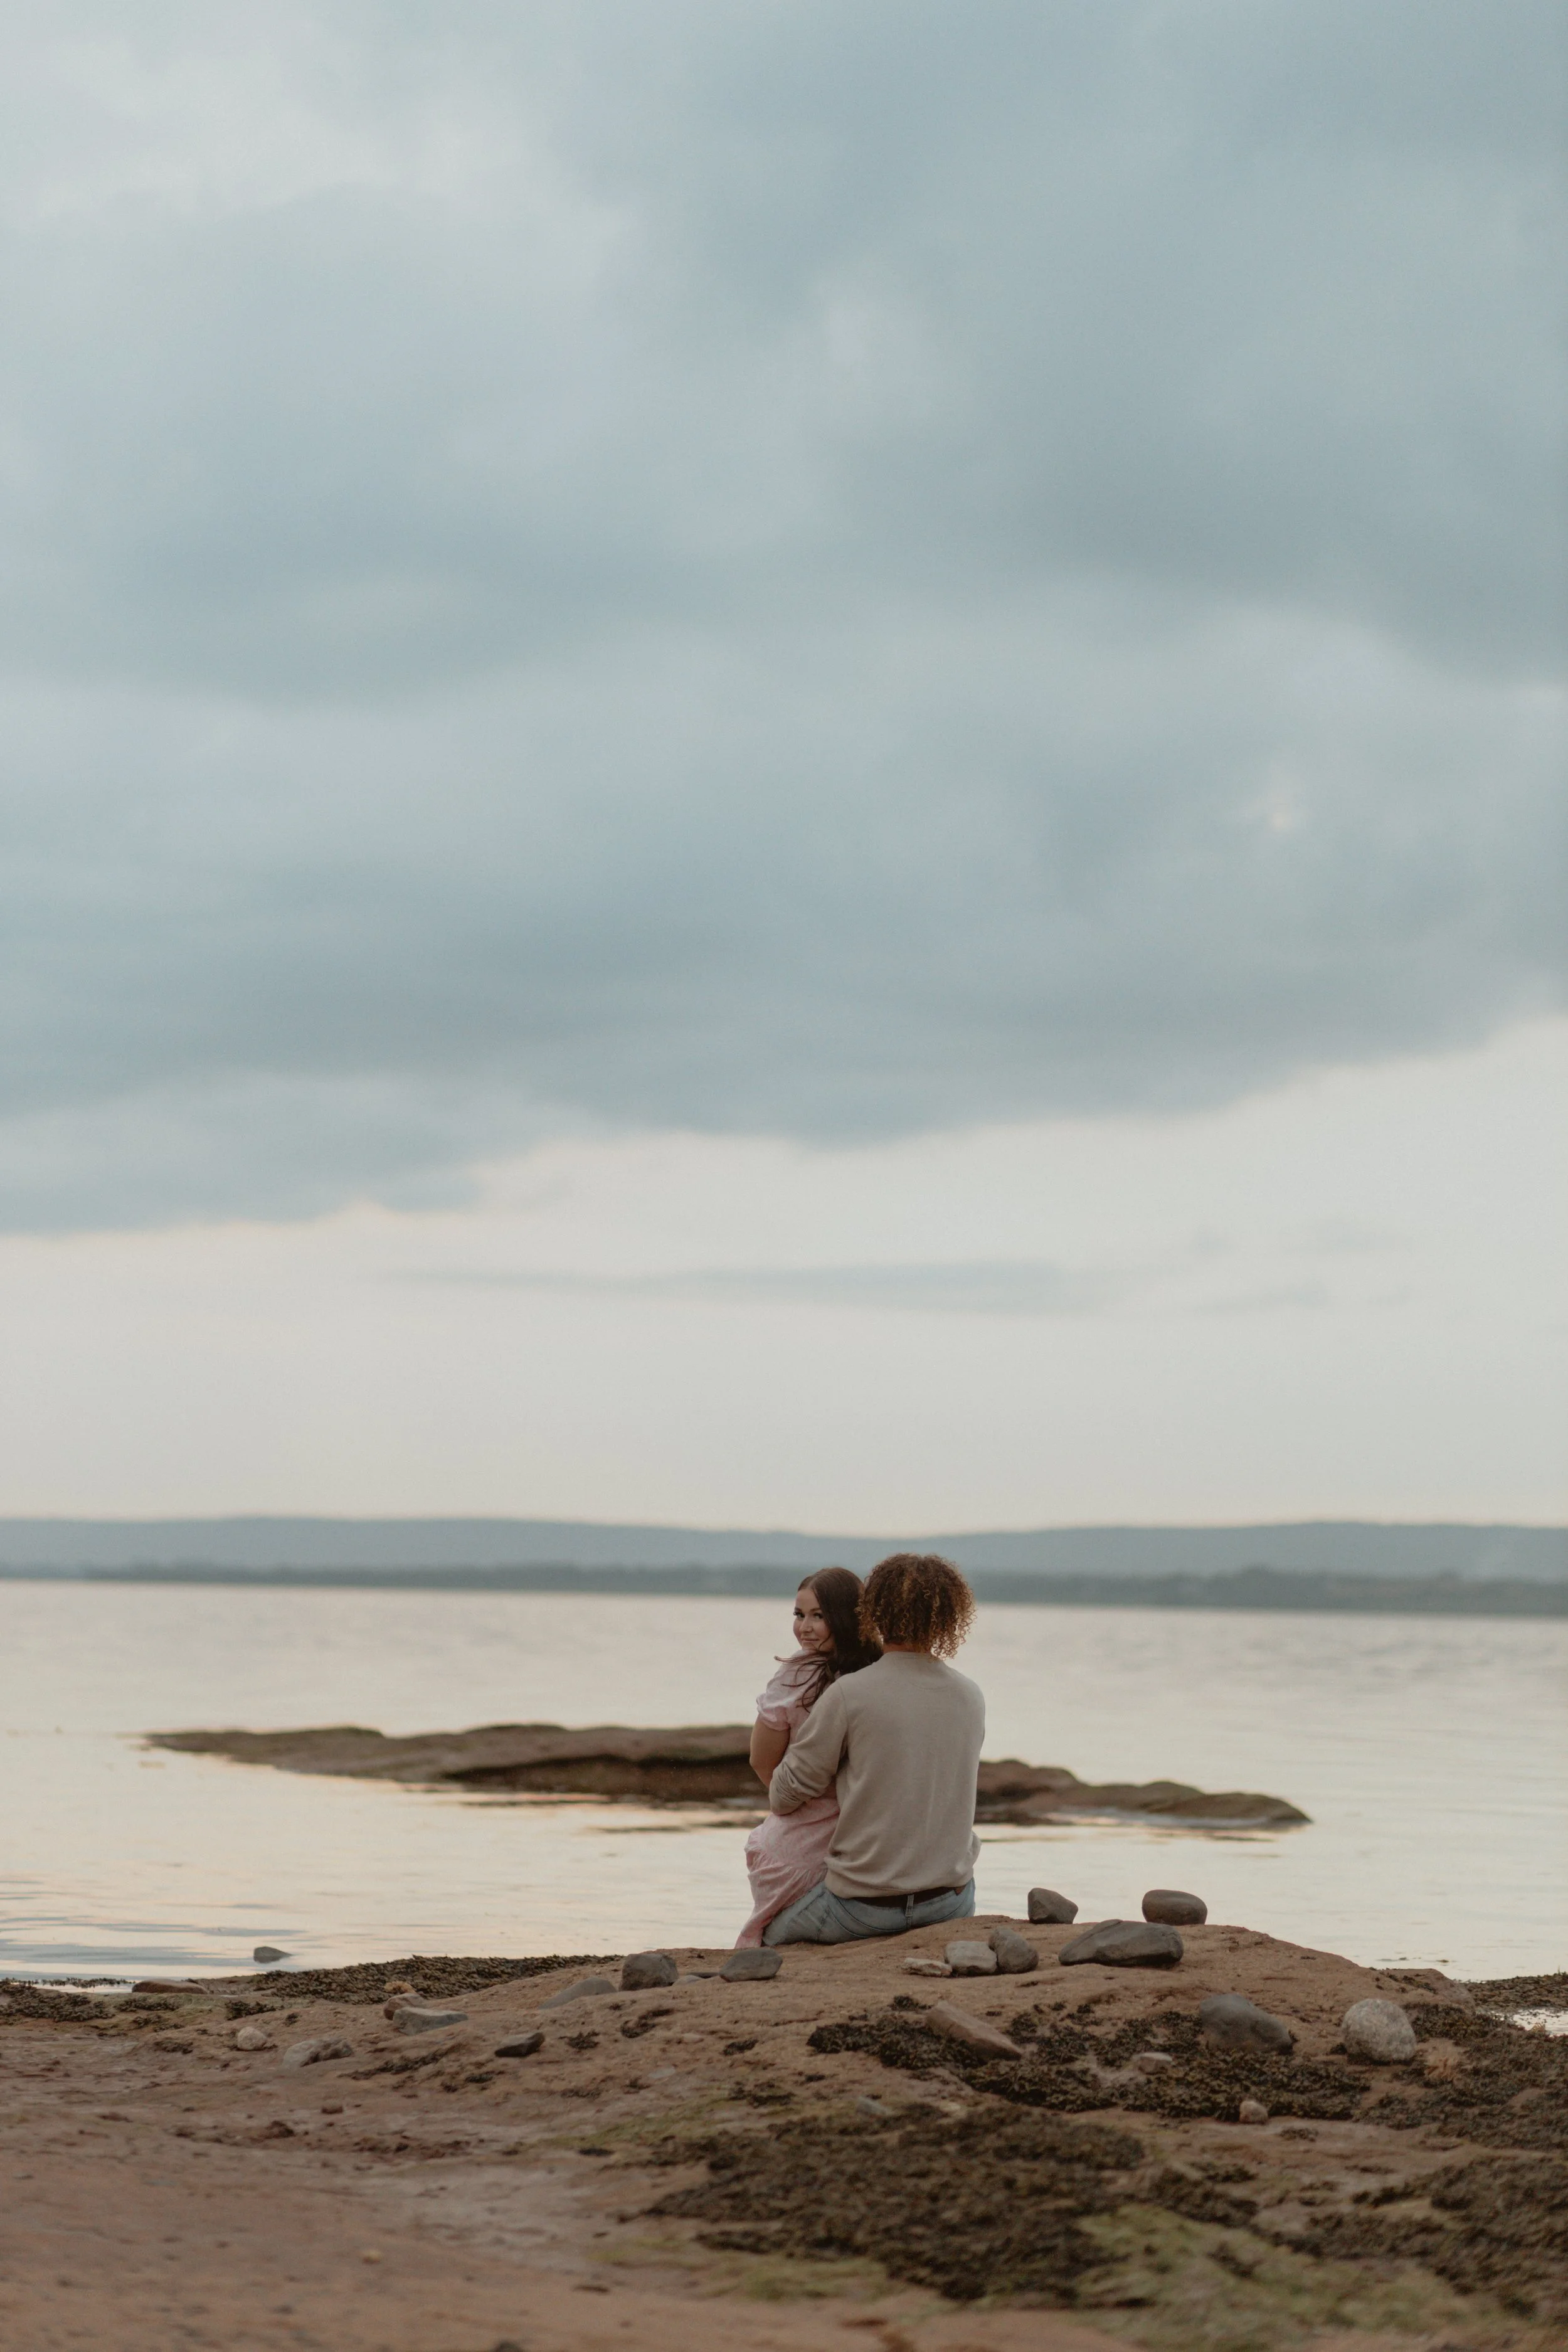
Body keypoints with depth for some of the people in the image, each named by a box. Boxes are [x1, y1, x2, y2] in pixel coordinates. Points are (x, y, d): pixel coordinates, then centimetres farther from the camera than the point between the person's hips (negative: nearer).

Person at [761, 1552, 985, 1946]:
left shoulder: (848, 1695, -14)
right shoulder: (971, 1698, 1)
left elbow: (785, 1798, -5)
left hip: (865, 1906, -4)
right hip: (950, 1900, 4)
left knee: (769, 1934, 22)